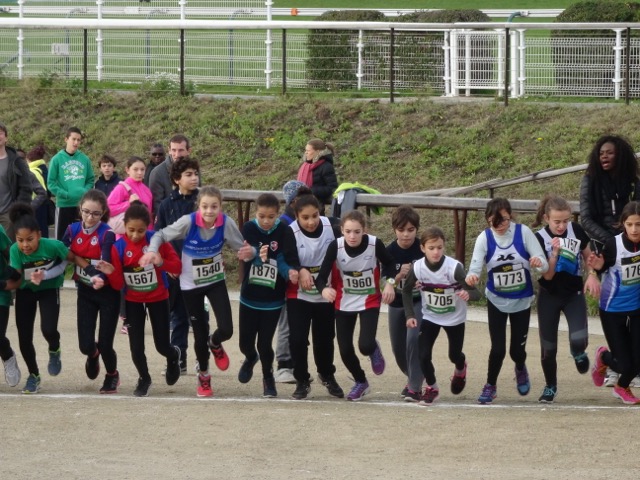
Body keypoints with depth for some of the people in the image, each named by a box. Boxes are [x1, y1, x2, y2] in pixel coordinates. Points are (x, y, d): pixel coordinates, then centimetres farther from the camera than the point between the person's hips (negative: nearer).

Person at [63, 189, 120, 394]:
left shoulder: (107, 234, -19)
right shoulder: (73, 230, -5)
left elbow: (106, 263, -30)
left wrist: (100, 278, -52)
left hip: (107, 293, -3)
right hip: (85, 292, 3)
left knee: (105, 344, -3)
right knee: (85, 345, -3)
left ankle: (112, 375, 31)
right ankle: (93, 355, 38)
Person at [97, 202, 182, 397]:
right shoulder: (119, 247, -15)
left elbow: (177, 266, -13)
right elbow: (118, 284, -11)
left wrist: (162, 263, -32)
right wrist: (111, 273, -33)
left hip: (158, 298, -1)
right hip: (133, 301, 1)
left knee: (162, 346, 3)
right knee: (136, 347, -2)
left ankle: (173, 357, 41)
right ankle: (144, 379, 26)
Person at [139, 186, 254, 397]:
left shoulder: (226, 223, -19)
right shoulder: (188, 222, -24)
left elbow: (241, 248, -14)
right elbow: (161, 235, -14)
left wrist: (249, 252, -38)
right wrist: (152, 251, -34)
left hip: (216, 282, 1)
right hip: (191, 285, -1)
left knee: (226, 329, -11)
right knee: (200, 335, 6)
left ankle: (215, 344, 30)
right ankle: (203, 376, 33)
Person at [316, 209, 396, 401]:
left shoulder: (375, 244, -21)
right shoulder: (335, 247, -23)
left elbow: (390, 263, 0)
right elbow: (321, 276, -25)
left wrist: (390, 283, -16)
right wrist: (324, 289, -46)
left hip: (370, 301, -1)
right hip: (344, 303, 1)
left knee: (365, 346, -18)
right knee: (345, 350, 2)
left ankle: (374, 350, 23)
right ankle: (360, 382, 33)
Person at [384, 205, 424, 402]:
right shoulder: (390, 252, -13)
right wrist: (400, 275, -32)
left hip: (419, 302, -3)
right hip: (397, 304, 3)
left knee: (414, 339, -24)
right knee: (398, 347, 12)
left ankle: (415, 387, -15)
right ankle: (413, 377, 40)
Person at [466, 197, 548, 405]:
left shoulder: (523, 233, -16)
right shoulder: (485, 238, -14)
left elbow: (544, 265, -17)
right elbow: (475, 267, -21)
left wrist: (539, 262, -42)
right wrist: (472, 277, -45)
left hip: (522, 300, 0)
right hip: (496, 301, 0)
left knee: (517, 349, 7)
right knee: (498, 349, -6)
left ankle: (521, 370, 44)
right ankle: (490, 386, 20)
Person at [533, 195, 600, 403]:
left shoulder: (576, 230, -10)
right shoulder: (540, 238, -16)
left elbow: (587, 255, 7)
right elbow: (547, 275, -17)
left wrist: (592, 275, -9)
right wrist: (555, 253, -30)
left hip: (574, 294, 1)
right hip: (549, 297, -1)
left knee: (579, 340, -19)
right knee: (548, 347, 3)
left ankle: (578, 353, 18)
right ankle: (550, 387, 25)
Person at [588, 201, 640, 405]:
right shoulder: (613, 245, -23)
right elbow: (603, 267, -8)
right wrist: (598, 265, -29)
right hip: (613, 309, -3)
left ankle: (622, 387, 38)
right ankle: (603, 357, 34)